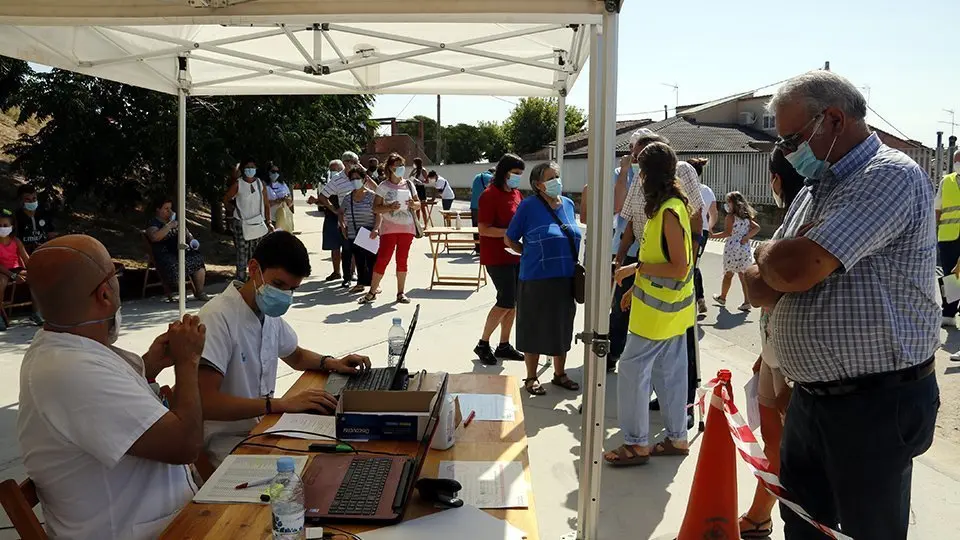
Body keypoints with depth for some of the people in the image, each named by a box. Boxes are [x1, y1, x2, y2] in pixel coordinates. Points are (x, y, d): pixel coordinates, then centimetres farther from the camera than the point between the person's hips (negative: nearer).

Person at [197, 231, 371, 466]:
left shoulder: (268, 313, 6)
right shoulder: (219, 317, -20)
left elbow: (296, 356, 26)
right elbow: (205, 402, -29)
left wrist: (331, 363, 5)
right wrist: (282, 404, -31)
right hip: (227, 441, -8)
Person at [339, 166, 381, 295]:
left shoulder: (372, 196, -4)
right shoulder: (348, 198, 9)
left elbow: (378, 214, -8)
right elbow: (341, 213, 23)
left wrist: (375, 228, -19)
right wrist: (343, 226, 10)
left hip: (369, 235, -4)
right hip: (353, 235, 4)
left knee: (371, 260, -4)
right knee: (358, 260, 10)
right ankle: (361, 283, 20)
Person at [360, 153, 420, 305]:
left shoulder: (409, 184, 8)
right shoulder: (384, 186, -3)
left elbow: (418, 204, 14)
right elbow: (375, 208, -4)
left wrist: (413, 204, -9)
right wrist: (389, 207, -21)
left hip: (407, 228, 3)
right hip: (389, 228, -3)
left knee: (402, 260, 8)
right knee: (382, 259, -6)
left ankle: (400, 293, 16)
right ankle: (372, 292, 3)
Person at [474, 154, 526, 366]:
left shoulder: (516, 193, 12)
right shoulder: (490, 195, -13)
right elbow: (484, 229, -17)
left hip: (515, 255, 8)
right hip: (497, 257, -8)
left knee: (514, 301, 10)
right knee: (506, 301, -8)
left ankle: (504, 345, 22)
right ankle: (483, 344, 6)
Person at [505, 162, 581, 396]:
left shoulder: (568, 204, 7)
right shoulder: (529, 206, -9)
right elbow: (509, 239, -1)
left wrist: (574, 266, 9)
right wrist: (531, 255, -3)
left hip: (566, 279, 5)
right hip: (537, 279, -5)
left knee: (562, 328, 16)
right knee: (534, 329, 6)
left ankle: (559, 374, 33)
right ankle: (531, 378, 22)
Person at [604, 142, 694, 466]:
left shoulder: (669, 212, -20)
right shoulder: (672, 206, 9)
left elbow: (679, 268, -23)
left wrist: (635, 267, -17)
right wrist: (636, 287, 18)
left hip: (659, 312, -9)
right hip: (671, 308, 9)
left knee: (632, 369, -3)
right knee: (669, 373, 15)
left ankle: (637, 443, 5)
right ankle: (677, 438, 25)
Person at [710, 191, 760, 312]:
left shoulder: (730, 217, -9)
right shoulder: (747, 217, 11)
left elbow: (727, 233, -15)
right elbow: (757, 228, 2)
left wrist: (713, 235, -6)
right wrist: (746, 237, -2)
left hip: (732, 248, -5)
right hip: (745, 249, 5)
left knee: (728, 274, 9)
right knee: (743, 275, 6)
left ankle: (722, 297, 25)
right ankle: (747, 301, -1)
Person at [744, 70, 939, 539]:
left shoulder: (890, 177, -16)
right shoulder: (814, 192, 13)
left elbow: (793, 269, -27)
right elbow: (759, 287, 8)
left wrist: (769, 253, -4)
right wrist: (787, 261, -14)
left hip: (875, 405, -8)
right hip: (810, 398, 8)